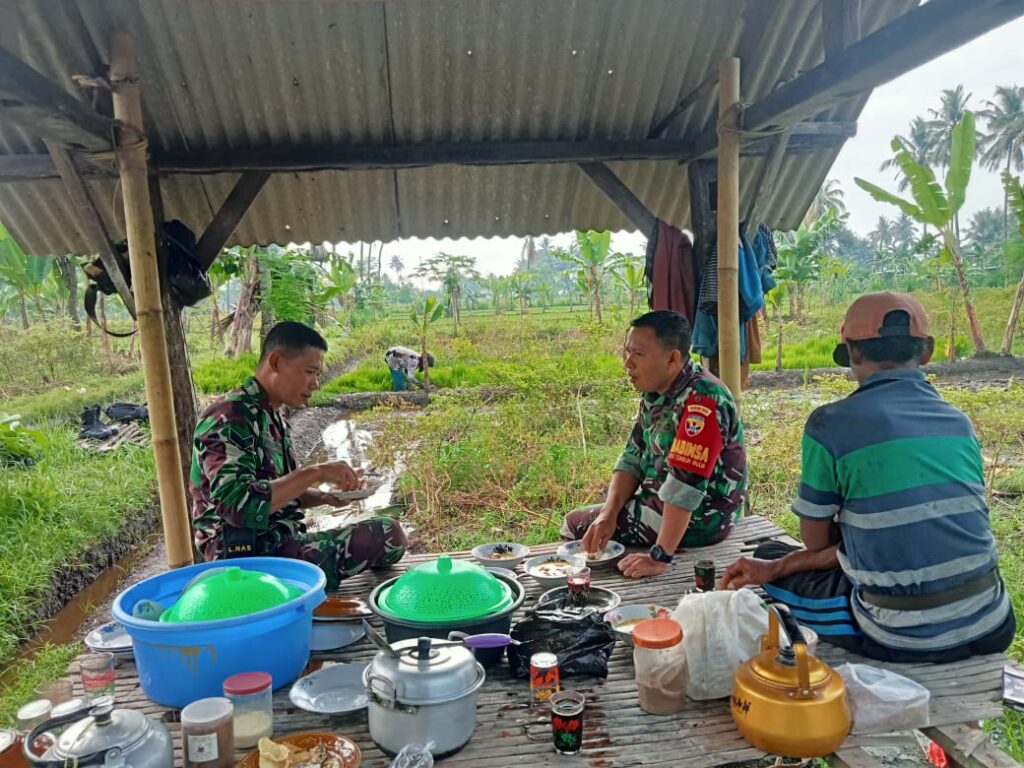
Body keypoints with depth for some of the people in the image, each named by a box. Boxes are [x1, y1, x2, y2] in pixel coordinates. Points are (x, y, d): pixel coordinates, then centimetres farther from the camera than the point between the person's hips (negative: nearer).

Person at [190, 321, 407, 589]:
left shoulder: (272, 417, 13)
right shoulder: (228, 418, -16)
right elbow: (239, 505, -28)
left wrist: (325, 496, 4)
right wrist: (314, 472, -24)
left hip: (283, 544, 9)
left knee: (388, 532, -2)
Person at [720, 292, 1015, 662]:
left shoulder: (830, 424, -12)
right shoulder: (960, 423, 5)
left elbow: (817, 541, -3)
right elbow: (916, 530, 8)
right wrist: (776, 568, 9)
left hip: (902, 640, -6)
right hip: (992, 629, 6)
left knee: (767, 555, 17)